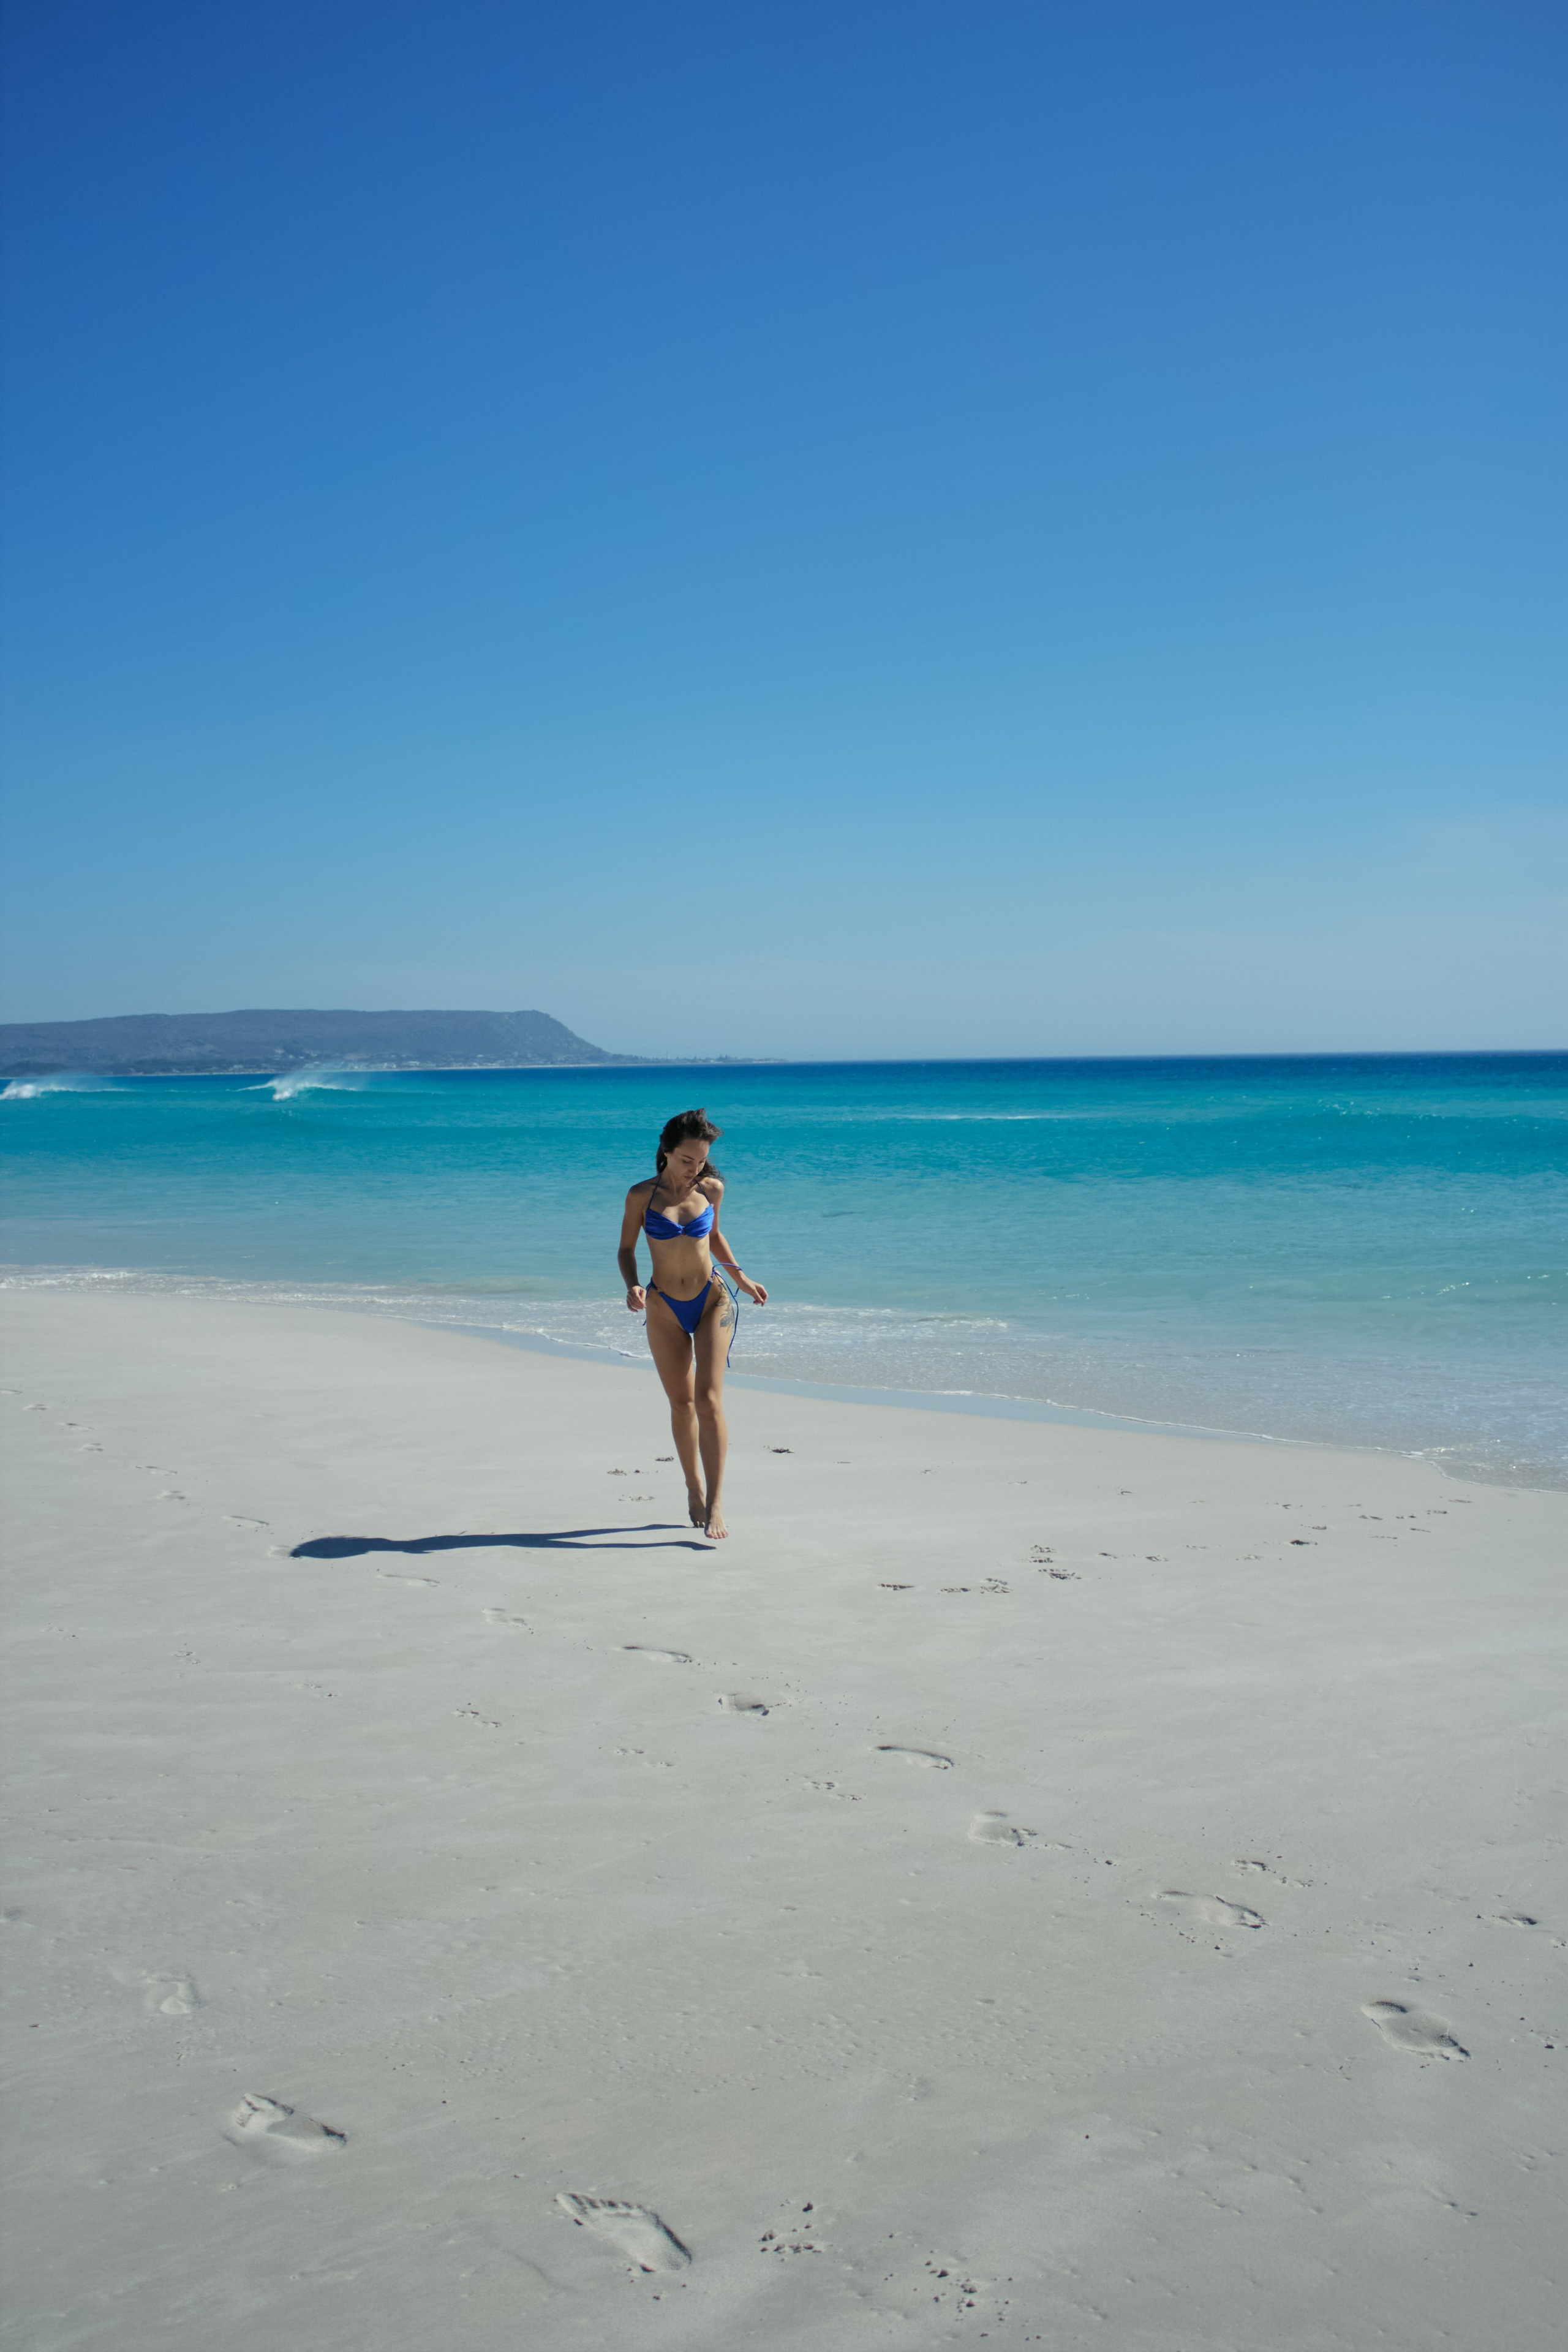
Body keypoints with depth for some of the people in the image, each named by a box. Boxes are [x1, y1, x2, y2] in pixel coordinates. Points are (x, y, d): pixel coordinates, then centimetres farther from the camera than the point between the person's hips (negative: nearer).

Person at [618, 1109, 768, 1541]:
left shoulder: (711, 1189, -2)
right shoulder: (642, 1195, -7)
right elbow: (626, 1250, 1)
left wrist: (742, 1280, 18)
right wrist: (631, 1287, -17)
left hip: (712, 1301, 0)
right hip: (665, 1309, 0)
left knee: (708, 1400, -13)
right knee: (681, 1404, 10)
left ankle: (714, 1505, -13)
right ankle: (694, 1488, 30)